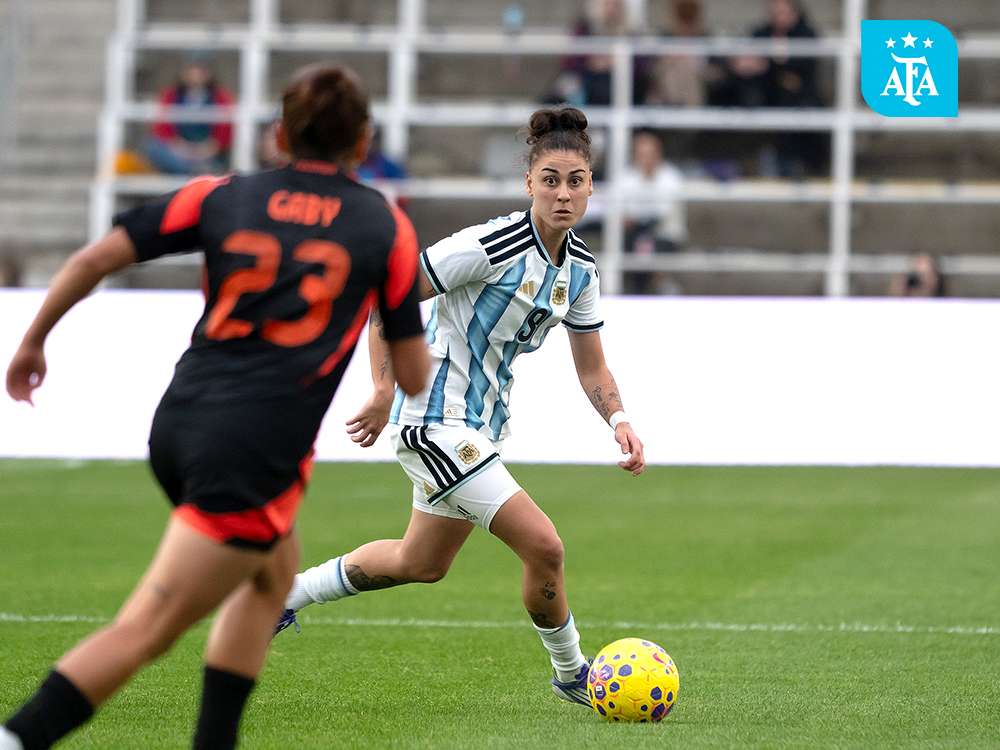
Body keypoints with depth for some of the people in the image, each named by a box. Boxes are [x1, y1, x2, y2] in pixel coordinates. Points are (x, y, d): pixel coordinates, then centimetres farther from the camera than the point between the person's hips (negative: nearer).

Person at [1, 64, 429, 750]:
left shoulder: (220, 197, 10)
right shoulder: (386, 227, 4)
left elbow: (92, 262, 4)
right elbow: (413, 377, 7)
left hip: (178, 426, 5)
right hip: (256, 454, -5)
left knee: (275, 572, 29)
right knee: (146, 630, -8)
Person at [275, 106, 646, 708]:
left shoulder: (580, 267, 2)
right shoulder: (492, 246, -22)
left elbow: (592, 367, 11)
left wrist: (619, 420, -8)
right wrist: (385, 391, -17)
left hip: (481, 424, 9)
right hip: (437, 419, -9)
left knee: (422, 563, 23)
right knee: (543, 546, -15)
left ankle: (288, 591, 41)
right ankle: (572, 674, 7)